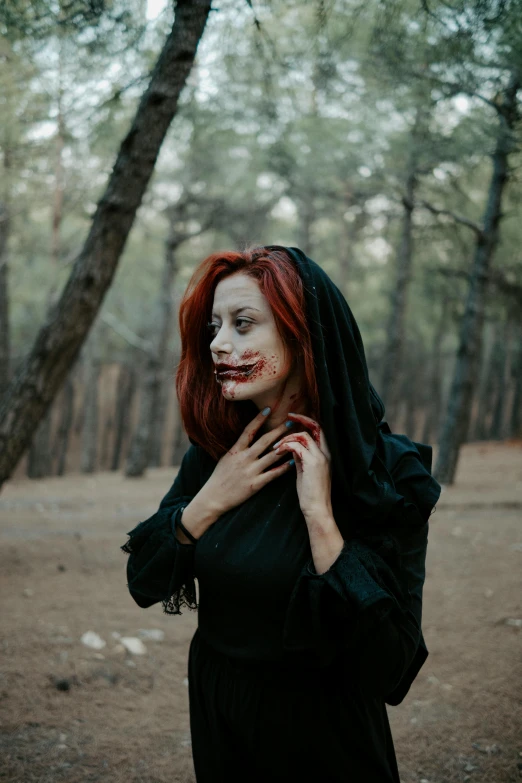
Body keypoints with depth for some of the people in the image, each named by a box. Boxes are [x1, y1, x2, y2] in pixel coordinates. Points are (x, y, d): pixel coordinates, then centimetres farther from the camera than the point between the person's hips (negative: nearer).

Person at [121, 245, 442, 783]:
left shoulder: (388, 471, -20)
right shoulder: (210, 453, -6)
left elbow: (390, 662, -26)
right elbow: (144, 583, -4)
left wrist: (319, 514, -28)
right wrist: (211, 500, -17)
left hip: (322, 738, -4)